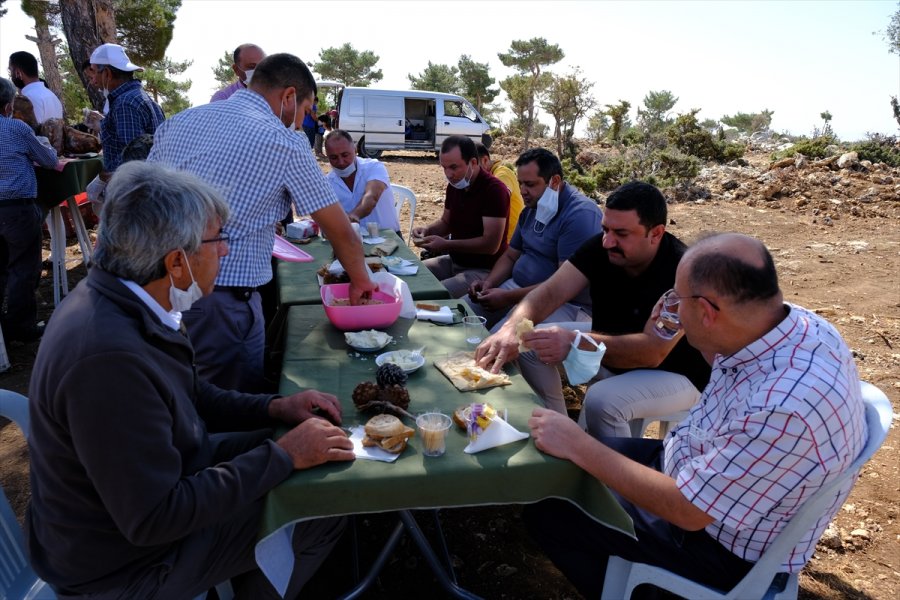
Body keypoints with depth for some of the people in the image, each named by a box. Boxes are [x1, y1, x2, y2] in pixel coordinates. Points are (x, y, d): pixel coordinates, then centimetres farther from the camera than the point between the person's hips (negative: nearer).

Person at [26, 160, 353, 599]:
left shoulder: (119, 302, -7)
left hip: (155, 483, 8)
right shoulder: (108, 356, -36)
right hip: (125, 557, -8)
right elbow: (155, 519, -30)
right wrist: (285, 456, -24)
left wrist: (273, 408, -4)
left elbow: (188, 398, 8)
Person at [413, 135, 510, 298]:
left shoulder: (494, 189, -20)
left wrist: (446, 245, -25)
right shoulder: (454, 185, 5)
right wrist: (427, 230, -2)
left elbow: (491, 245, -24)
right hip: (454, 261, 9)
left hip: (484, 270, -8)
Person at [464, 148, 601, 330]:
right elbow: (510, 256, 20)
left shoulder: (580, 214, -17)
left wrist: (509, 297, -23)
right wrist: (488, 282, -1)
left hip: (565, 303, -9)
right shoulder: (531, 209, 12)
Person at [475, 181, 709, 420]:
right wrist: (511, 328, -41)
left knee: (602, 401, -34)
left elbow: (653, 351, -38)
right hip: (612, 347, 7)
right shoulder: (601, 247, -13)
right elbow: (551, 291, -21)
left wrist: (575, 343, -51)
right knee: (531, 345, -5)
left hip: (673, 373, -6)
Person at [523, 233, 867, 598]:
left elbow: (686, 509, -28)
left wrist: (578, 447, -22)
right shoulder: (791, 321, -13)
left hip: (723, 546, -8)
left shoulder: (784, 406, -39)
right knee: (567, 471, 17)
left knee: (546, 510, 1)